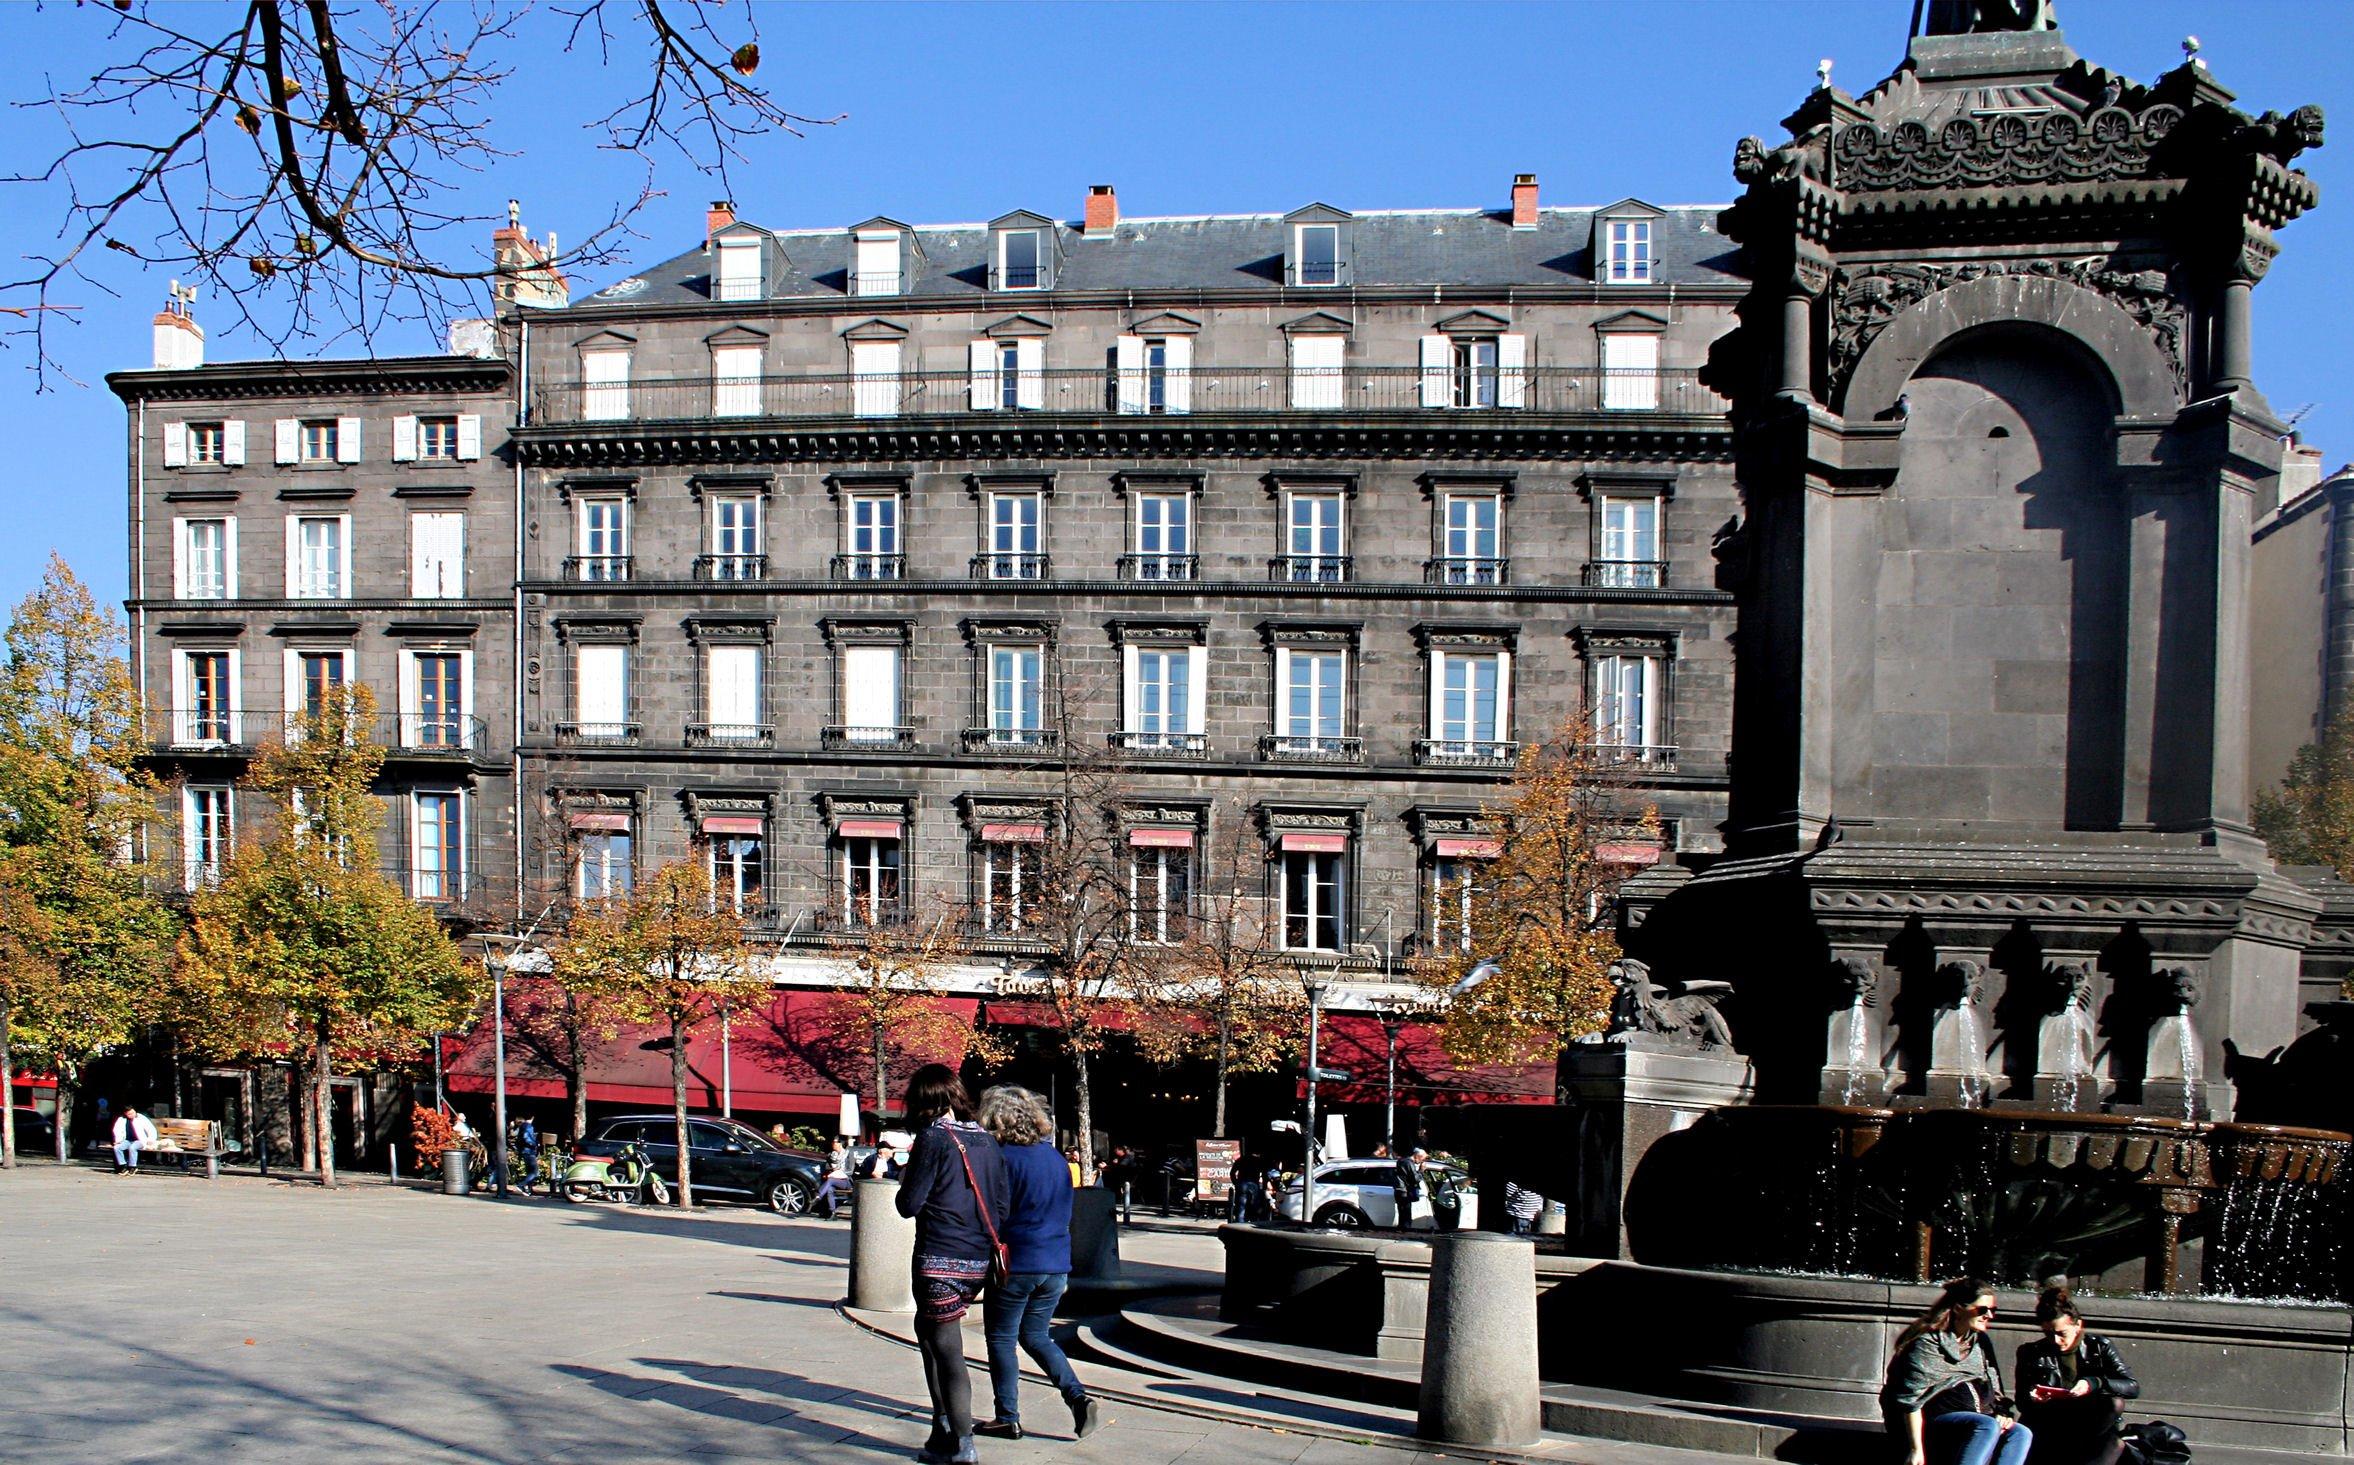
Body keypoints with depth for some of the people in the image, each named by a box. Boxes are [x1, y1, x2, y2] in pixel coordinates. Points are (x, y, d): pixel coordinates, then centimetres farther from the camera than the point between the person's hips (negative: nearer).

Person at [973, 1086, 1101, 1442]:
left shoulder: (1004, 1157, -13)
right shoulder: (1055, 1157, 9)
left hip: (1015, 1265, -7)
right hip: (1056, 1264, 7)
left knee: (1001, 1339, 7)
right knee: (1035, 1336, 18)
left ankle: (1007, 1418, 10)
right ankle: (1077, 1396, 3)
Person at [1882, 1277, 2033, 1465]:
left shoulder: (1980, 1342, 17)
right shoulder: (1928, 1343, -7)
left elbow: (1994, 1390, 22)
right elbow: (1910, 1399, -14)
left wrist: (2002, 1414, 0)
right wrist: (1916, 1449, -21)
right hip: (1933, 1424, -7)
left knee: (2021, 1434, -20)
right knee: (1987, 1426, -33)